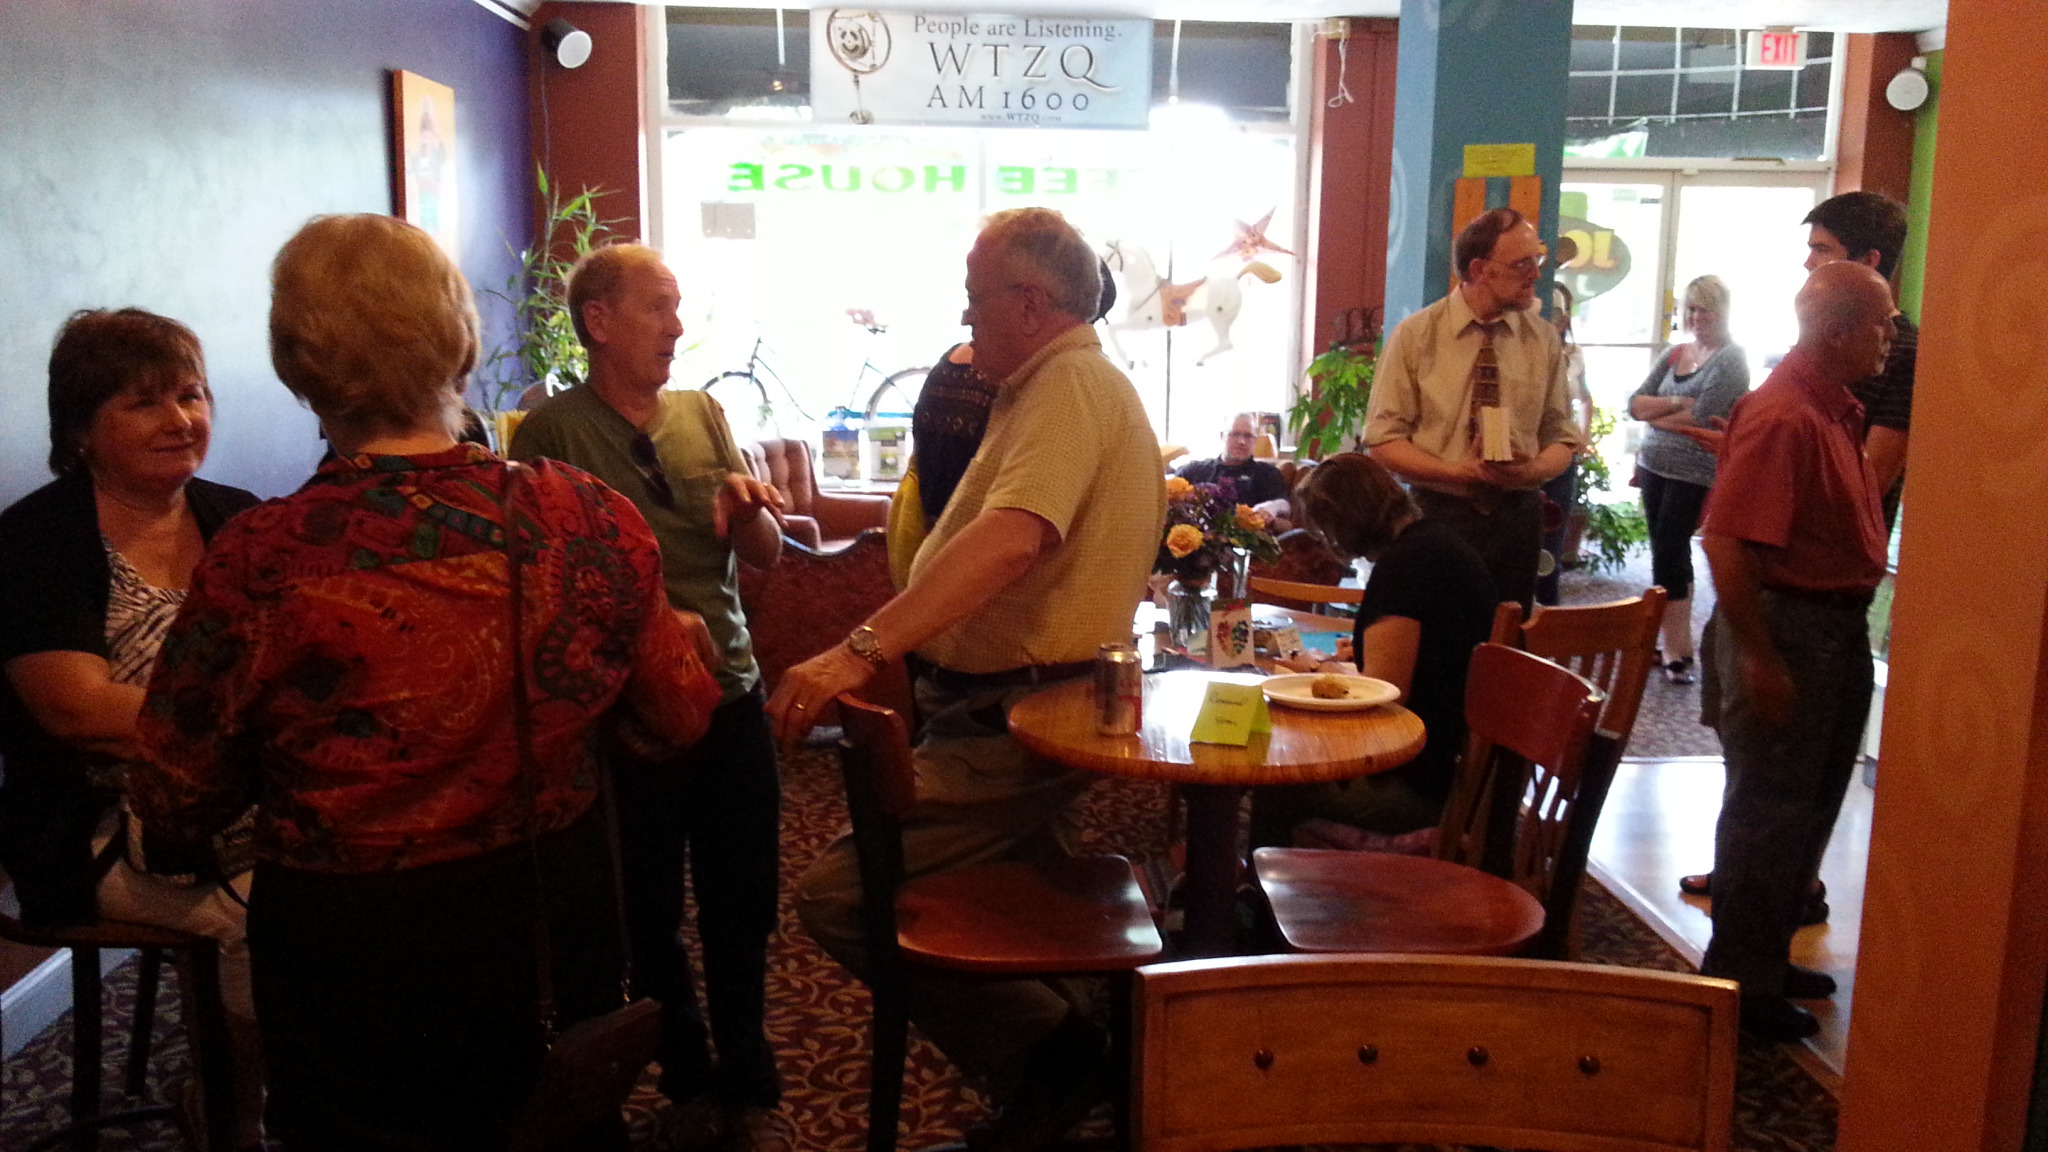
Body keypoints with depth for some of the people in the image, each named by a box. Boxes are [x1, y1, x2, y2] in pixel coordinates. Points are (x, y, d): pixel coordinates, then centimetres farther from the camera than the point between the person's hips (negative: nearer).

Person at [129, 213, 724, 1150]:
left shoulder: (256, 563, -23)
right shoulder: (587, 520, -17)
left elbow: (176, 808, -9)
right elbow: (679, 717, -2)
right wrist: (684, 639, 19)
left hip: (352, 955, -2)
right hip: (556, 924, 3)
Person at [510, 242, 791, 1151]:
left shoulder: (703, 415, 7)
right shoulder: (552, 432, -7)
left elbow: (767, 555, 8)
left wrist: (750, 508, -13)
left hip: (731, 699, 4)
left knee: (743, 907, 11)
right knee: (650, 916, 13)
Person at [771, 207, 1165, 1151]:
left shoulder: (1070, 383, -17)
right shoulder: (1071, 382, 16)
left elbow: (1010, 539, -36)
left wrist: (862, 649, -43)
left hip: (1018, 718, -11)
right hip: (1024, 704, 11)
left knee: (837, 895, -14)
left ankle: (1044, 1058, -4)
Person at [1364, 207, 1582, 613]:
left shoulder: (1544, 340, 2)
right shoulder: (1415, 335, -6)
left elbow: (1561, 439, 8)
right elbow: (1383, 441, -7)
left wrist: (1532, 470, -15)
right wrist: (1459, 471, -20)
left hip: (1517, 520, 3)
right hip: (1438, 515, -3)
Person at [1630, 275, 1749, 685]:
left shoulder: (1731, 359, -8)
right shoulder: (1673, 354, 11)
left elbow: (1700, 418, -18)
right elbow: (1635, 404, 4)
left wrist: (1656, 414, -2)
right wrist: (1675, 405, -12)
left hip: (1695, 474, -7)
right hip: (1655, 467, 7)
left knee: (1668, 555, -7)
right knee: (1674, 554, 13)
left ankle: (1675, 650, 3)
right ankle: (1679, 643, 22)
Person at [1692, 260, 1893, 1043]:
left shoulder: (1836, 411, 10)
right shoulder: (1783, 417, -21)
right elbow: (1726, 540, -27)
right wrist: (1761, 658, -24)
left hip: (1836, 626, 10)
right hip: (1785, 626, -10)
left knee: (1810, 802, 19)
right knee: (1770, 808, 1)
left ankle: (1766, 956, 34)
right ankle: (1742, 983, 15)